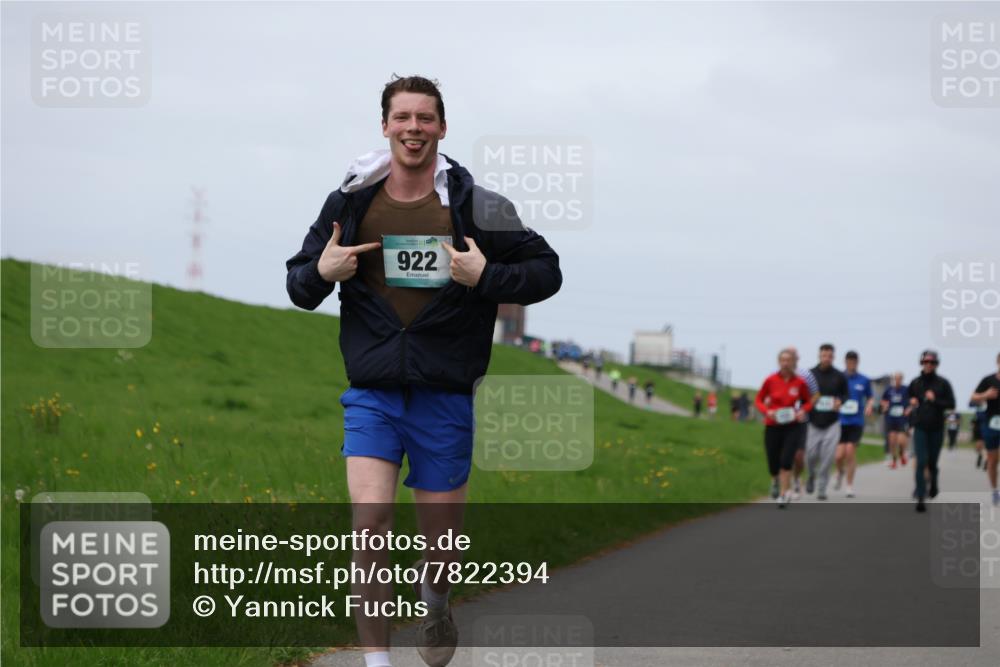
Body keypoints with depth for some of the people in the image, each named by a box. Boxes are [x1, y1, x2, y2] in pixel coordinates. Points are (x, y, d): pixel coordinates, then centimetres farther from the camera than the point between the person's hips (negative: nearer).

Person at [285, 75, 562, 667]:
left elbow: (547, 272, 2)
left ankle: (435, 600, 43)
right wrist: (321, 272, -9)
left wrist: (486, 276, -15)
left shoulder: (475, 205, -2)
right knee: (370, 517, -17)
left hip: (445, 392, 0)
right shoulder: (351, 201, 3)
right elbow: (298, 285, 14)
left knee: (442, 534, 7)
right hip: (372, 389, 1)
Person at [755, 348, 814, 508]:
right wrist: (767, 411, -13)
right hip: (773, 426, 1)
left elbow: (808, 401, 11)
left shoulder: (800, 382, -3)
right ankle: (775, 481, 41)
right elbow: (759, 400, 6)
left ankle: (784, 494, -9)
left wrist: (803, 411, -9)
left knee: (786, 460, -17)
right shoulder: (770, 380, -5)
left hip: (792, 426, -1)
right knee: (773, 463, 5)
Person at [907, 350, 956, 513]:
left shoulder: (943, 383, -2)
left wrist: (935, 400, -18)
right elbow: (909, 399, 23)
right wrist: (911, 404, 0)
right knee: (921, 462, -10)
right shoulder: (915, 383, 5)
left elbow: (951, 404, -5)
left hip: (936, 428, 0)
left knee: (932, 463, 10)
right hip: (920, 428, 0)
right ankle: (920, 498, -12)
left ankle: (933, 484, 42)